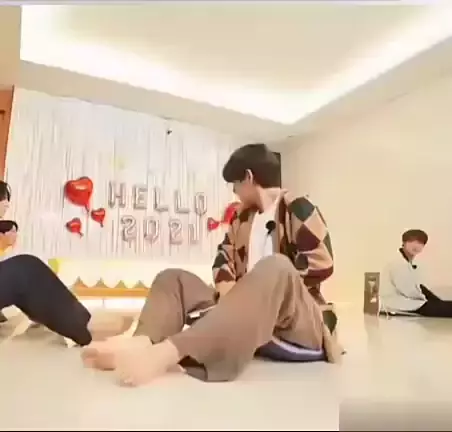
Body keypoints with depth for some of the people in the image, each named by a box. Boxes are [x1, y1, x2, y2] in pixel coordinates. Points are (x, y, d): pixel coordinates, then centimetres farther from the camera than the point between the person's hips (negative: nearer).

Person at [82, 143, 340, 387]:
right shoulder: (243, 218, 16)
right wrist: (231, 297, -5)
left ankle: (169, 352, -55)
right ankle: (142, 342, -32)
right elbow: (225, 260, 15)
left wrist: (265, 290, -13)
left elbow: (321, 265, -15)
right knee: (174, 279, 2)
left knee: (275, 267, -40)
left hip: (300, 319, -7)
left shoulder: (298, 210, -4)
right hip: (252, 311, 7)